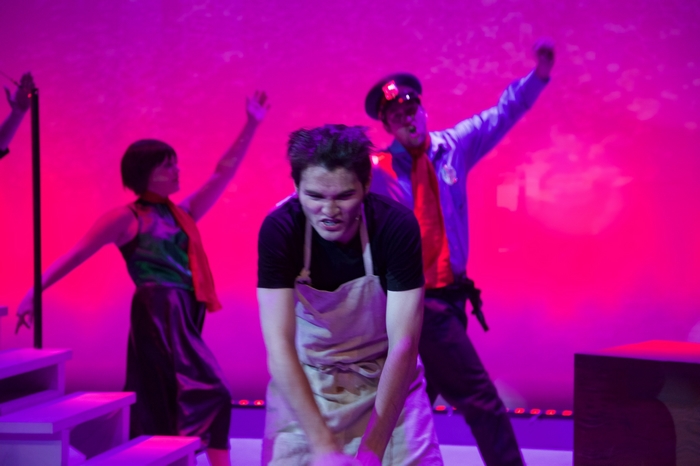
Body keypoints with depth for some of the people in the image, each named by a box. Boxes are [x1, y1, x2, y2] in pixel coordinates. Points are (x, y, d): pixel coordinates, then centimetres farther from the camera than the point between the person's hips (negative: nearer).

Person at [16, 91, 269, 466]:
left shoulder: (182, 213, 16)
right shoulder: (126, 219, -2)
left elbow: (224, 172, 17)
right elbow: (73, 256, -2)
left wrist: (252, 124, 12)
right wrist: (33, 293, -7)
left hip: (183, 315, 7)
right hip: (159, 313, -7)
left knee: (162, 407, 9)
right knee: (209, 392, -16)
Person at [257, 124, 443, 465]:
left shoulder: (397, 226, -23)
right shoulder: (279, 230, -22)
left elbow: (403, 344, -25)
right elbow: (278, 345, -27)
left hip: (387, 377, 0)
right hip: (305, 380, 0)